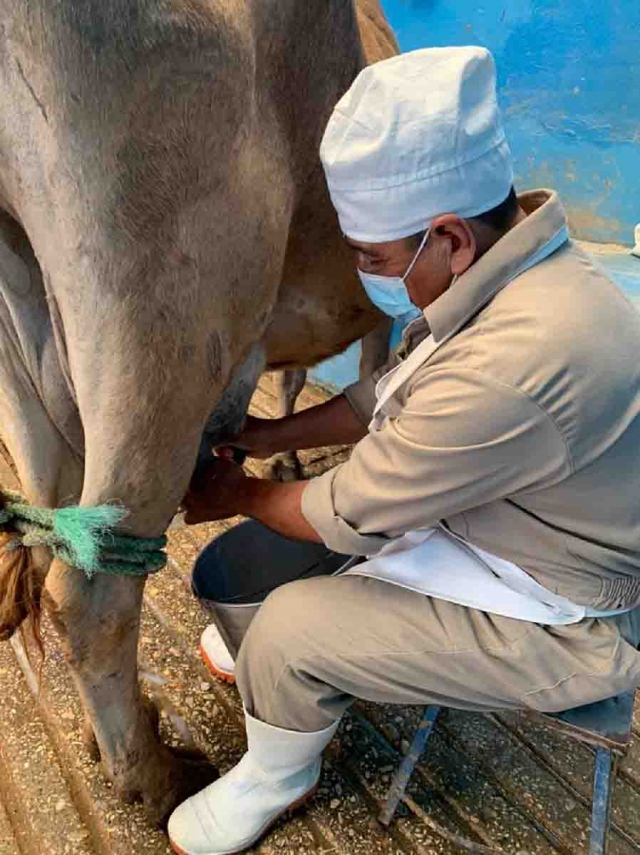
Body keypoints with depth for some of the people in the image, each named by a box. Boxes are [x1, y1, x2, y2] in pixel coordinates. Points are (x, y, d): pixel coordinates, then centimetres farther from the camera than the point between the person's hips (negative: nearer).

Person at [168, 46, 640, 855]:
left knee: (288, 632, -14)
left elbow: (350, 516, -25)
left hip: (563, 622, -8)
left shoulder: (511, 365, -39)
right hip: (488, 517, 9)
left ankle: (275, 780, 20)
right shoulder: (500, 266, -9)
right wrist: (263, 436, 1)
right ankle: (263, 659, 37)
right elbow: (392, 392, 6)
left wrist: (239, 497, -6)